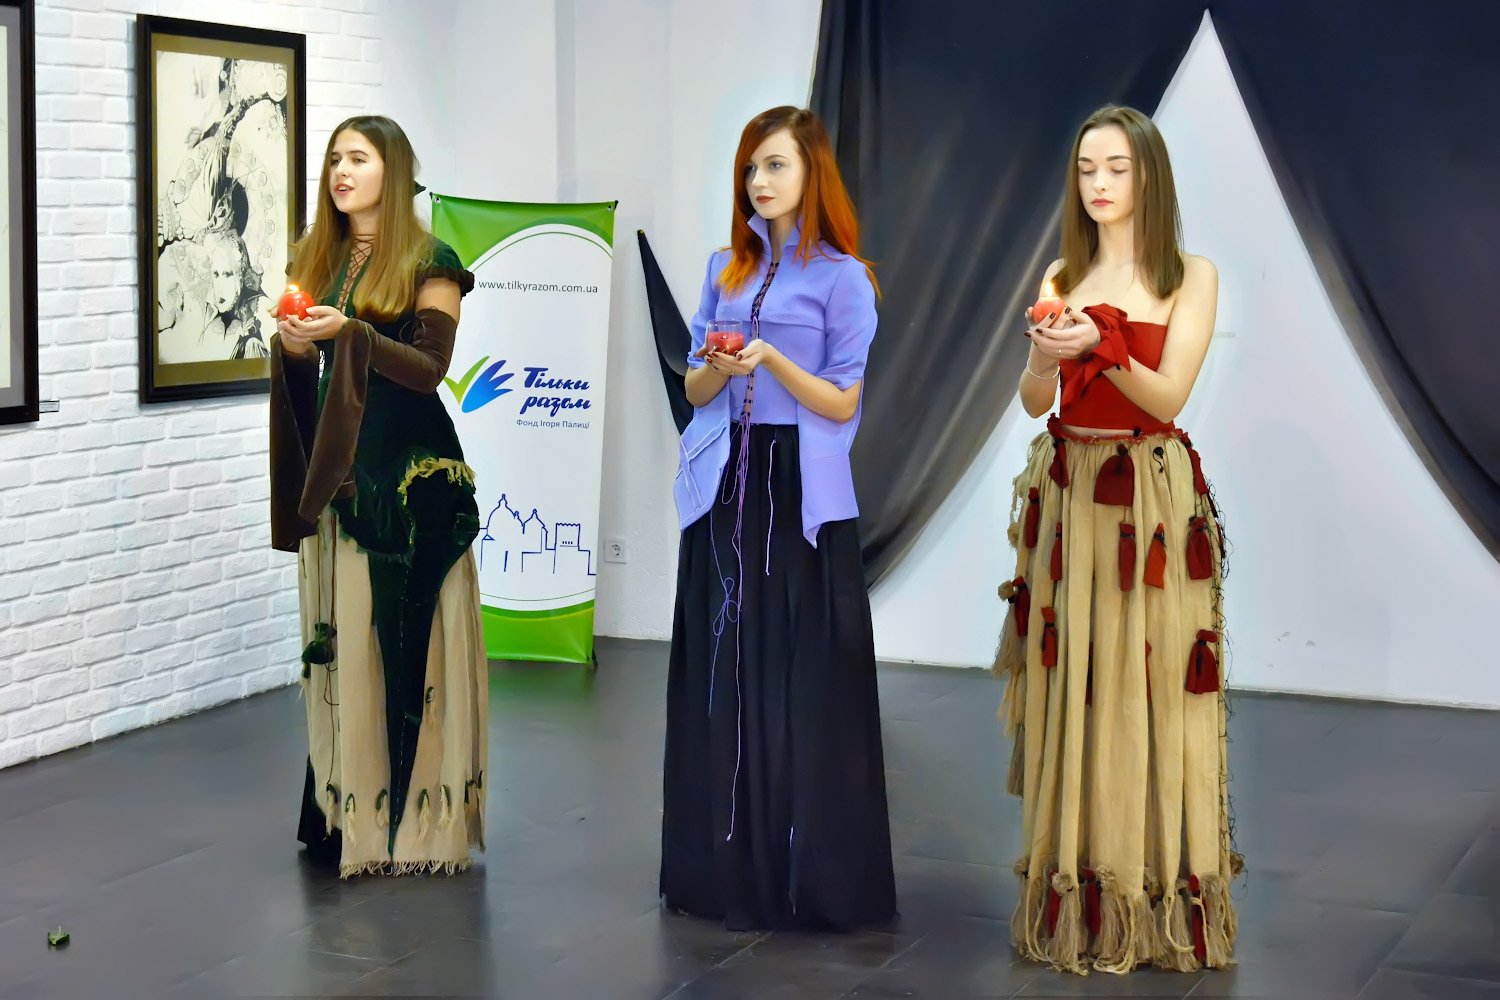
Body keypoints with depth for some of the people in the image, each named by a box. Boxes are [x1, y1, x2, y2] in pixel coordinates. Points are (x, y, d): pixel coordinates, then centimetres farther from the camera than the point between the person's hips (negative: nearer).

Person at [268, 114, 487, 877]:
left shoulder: (430, 263, -3)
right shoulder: (316, 259, 13)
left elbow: (429, 368, -10)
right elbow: (302, 372, 18)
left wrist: (351, 332, -21)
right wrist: (292, 346, -4)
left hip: (408, 470, -5)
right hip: (332, 468, 5)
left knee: (401, 633, -5)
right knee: (337, 635, 5)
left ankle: (411, 816, 1)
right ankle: (344, 807, 11)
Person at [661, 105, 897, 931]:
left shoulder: (841, 277, -3)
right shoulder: (726, 269, 11)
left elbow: (842, 403, -6)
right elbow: (694, 388, 11)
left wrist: (772, 359, -20)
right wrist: (720, 367, -10)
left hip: (802, 497, -5)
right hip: (726, 490, 5)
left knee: (802, 684, -3)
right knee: (724, 678, 6)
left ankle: (812, 876, 5)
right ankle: (726, 864, 15)